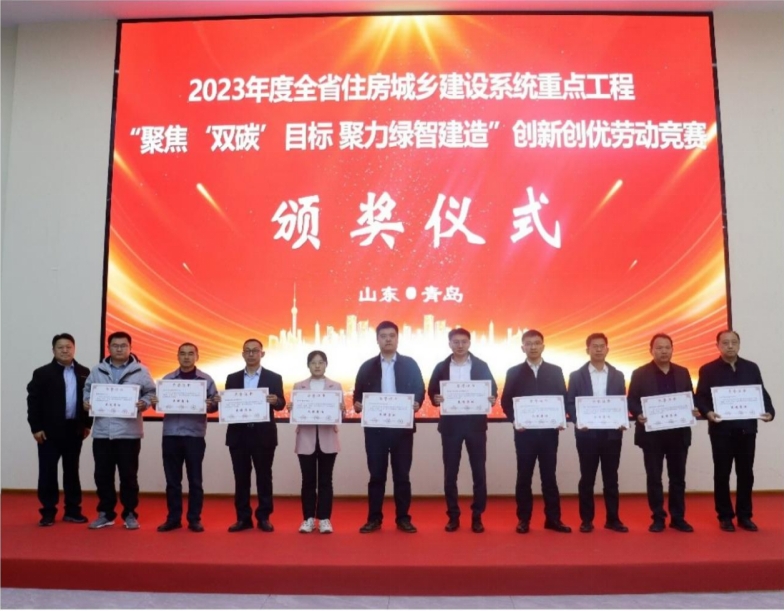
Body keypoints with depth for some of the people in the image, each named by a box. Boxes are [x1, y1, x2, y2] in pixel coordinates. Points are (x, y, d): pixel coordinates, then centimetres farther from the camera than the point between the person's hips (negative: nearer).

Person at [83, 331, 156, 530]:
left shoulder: (140, 370, 1)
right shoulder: (97, 370, 10)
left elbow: (151, 393, 1)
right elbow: (88, 390, 16)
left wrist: (144, 403, -17)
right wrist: (86, 401, -3)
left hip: (129, 432, -3)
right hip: (102, 431, 3)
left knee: (128, 475, 4)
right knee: (102, 475, 9)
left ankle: (130, 514, 15)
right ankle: (105, 513, 21)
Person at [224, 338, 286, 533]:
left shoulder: (274, 378, 3)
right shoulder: (232, 378, 11)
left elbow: (281, 404, -3)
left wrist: (275, 401, -25)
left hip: (263, 435, -2)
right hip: (238, 434, 2)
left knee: (264, 477, 4)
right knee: (241, 477, 7)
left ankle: (264, 517, 13)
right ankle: (243, 518, 16)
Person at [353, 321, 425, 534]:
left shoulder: (409, 364, 6)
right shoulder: (367, 366, 9)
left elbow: (420, 391, 4)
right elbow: (358, 395, 7)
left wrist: (416, 404, -16)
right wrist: (357, 404, -13)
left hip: (402, 426, 0)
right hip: (374, 427, 1)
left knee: (402, 474, 5)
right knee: (376, 474, 5)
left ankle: (403, 518, 15)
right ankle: (374, 518, 14)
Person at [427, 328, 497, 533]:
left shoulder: (481, 366, 5)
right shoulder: (441, 367, 6)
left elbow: (493, 389, 5)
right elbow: (432, 391, 5)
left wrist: (492, 399, -16)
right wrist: (436, 399, -17)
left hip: (475, 422, 0)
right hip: (450, 423, 1)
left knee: (479, 471, 3)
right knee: (450, 472, 4)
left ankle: (477, 516, 14)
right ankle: (453, 516, 15)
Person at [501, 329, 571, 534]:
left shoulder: (555, 371, 7)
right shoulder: (514, 372, 5)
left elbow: (563, 399, 7)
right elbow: (506, 402, 2)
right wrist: (514, 420, -12)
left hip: (549, 431, 1)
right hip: (525, 431, -1)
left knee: (549, 475, 6)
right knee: (524, 476, 4)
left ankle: (553, 518, 14)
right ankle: (523, 519, 12)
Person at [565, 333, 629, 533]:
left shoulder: (618, 375, 9)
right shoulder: (576, 375, 3)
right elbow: (570, 404, 1)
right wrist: (577, 421, -15)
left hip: (612, 432, 2)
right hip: (587, 433, -1)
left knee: (611, 477, 7)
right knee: (587, 478, 5)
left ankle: (613, 519, 17)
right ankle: (586, 519, 13)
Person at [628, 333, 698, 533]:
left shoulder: (683, 372, 9)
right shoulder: (640, 373, -1)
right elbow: (631, 401, -2)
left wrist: (693, 410, -9)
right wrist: (639, 415, -20)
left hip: (678, 432, 3)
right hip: (652, 433, -3)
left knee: (678, 477, 9)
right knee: (654, 477, 4)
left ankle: (678, 517, 19)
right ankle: (658, 518, 13)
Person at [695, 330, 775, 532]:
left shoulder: (751, 368, 9)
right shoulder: (708, 370, 1)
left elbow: (762, 393, 8)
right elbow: (700, 397, -3)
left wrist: (769, 411, -10)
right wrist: (708, 413, -21)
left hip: (746, 429, 2)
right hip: (721, 429, -2)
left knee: (746, 474, 8)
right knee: (722, 474, 5)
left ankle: (745, 516, 19)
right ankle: (725, 516, 15)